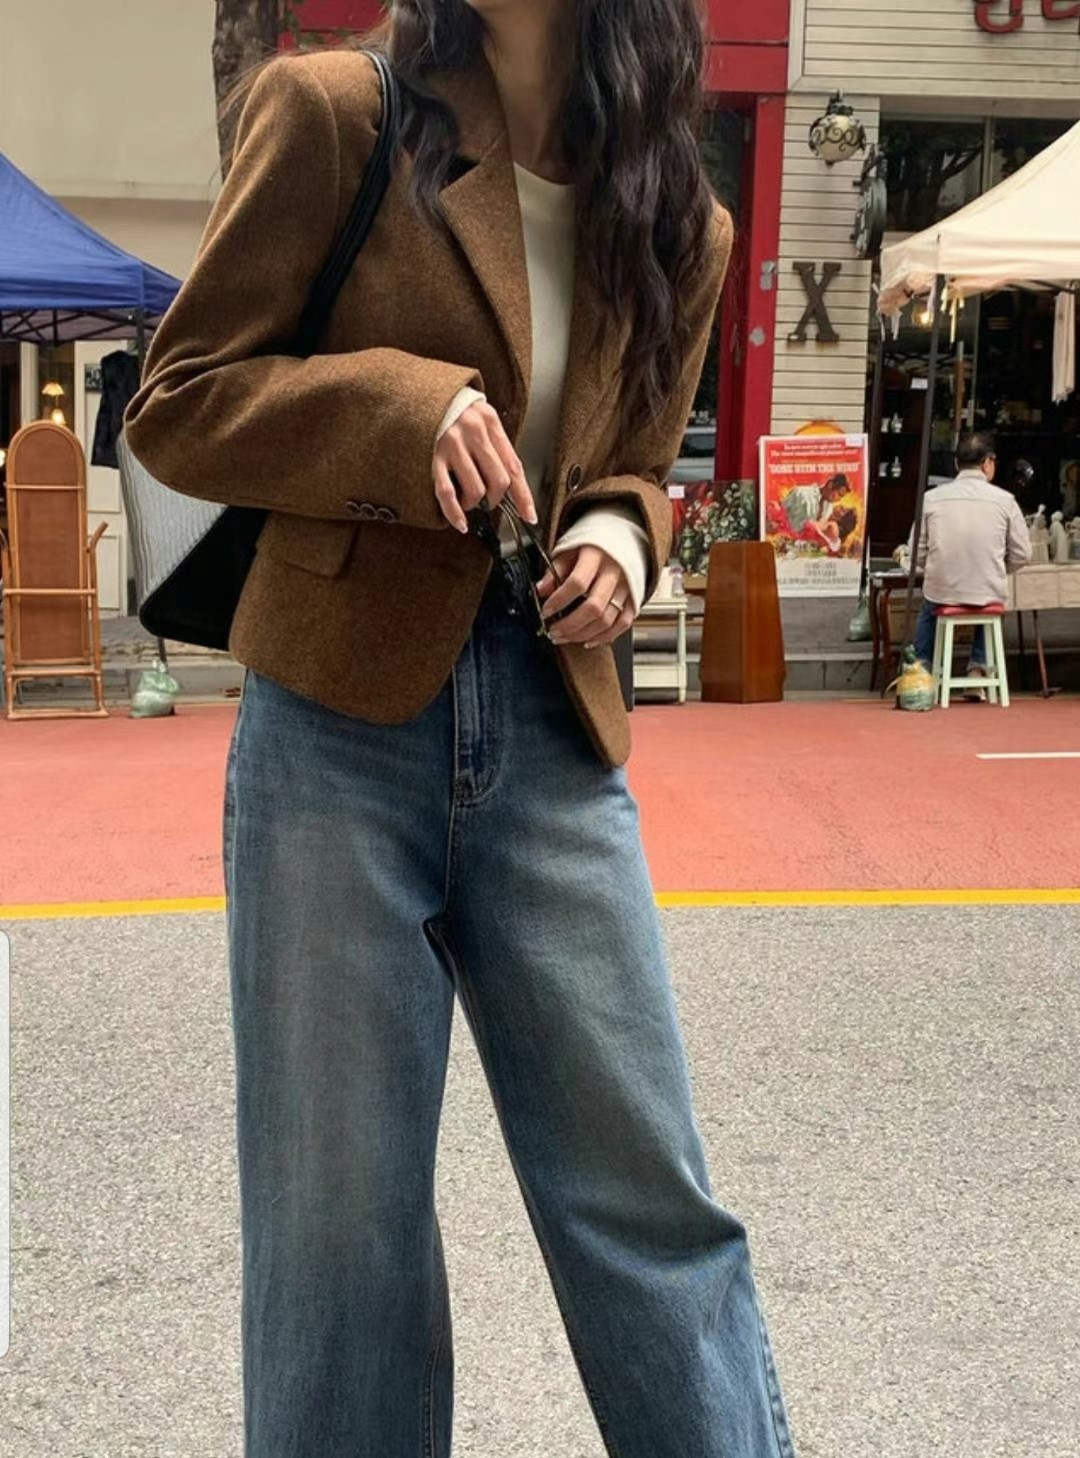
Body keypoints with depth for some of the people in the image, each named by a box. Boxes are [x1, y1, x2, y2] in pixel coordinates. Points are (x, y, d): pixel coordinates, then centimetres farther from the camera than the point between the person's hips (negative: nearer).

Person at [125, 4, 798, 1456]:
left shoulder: (679, 221, 9)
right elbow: (178, 402, -1)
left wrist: (619, 538, -1)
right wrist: (396, 408, -18)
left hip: (556, 736, 3)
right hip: (341, 722, -3)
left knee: (650, 1193, 7)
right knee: (338, 1217, 7)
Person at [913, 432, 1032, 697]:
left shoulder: (932, 498, -5)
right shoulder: (1004, 500, -6)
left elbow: (918, 555, -1)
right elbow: (1021, 554, 0)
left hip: (942, 592, 0)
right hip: (989, 595, 0)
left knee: (928, 611, 35)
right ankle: (977, 672, 28)